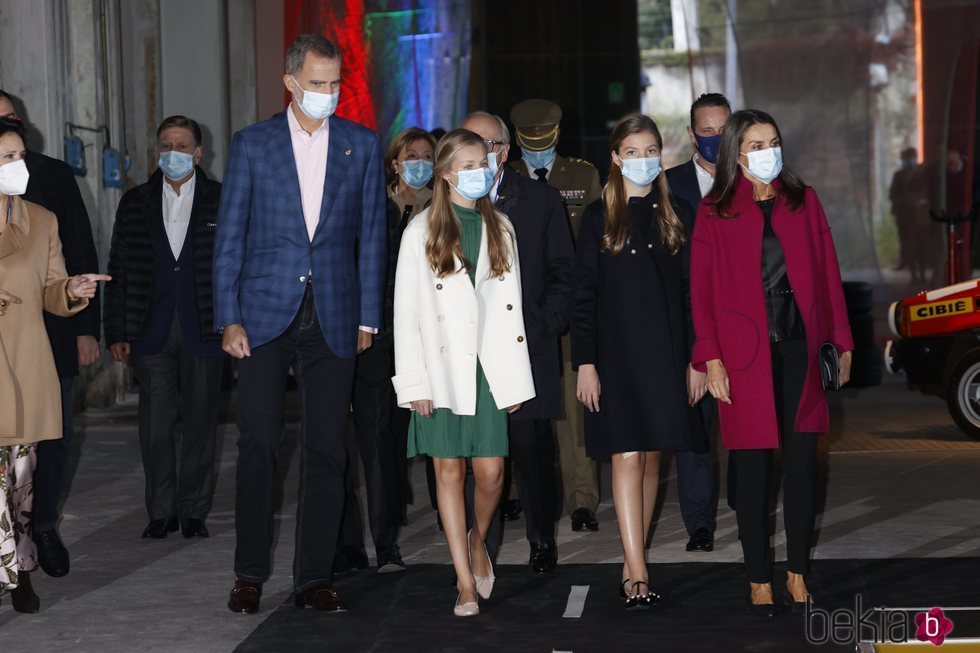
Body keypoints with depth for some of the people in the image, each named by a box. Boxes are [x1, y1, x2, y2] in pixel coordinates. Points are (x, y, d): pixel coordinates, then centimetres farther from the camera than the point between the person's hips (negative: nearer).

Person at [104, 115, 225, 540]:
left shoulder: (222, 201, 4)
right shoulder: (135, 203, 10)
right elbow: (118, 272, 9)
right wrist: (117, 333, 3)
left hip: (203, 330, -1)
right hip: (151, 332, 1)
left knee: (201, 421, 4)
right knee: (156, 423, 1)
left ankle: (194, 510, 14)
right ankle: (161, 512, 11)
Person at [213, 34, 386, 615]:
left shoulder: (363, 146, 8)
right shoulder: (253, 144, 4)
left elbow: (372, 236, 9)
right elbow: (230, 236, 4)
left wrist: (368, 318, 4)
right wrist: (229, 319, -3)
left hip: (334, 319, 1)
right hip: (266, 315, -1)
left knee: (327, 452, 2)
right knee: (258, 445, -2)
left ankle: (315, 577, 11)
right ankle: (251, 574, 9)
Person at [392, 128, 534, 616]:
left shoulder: (499, 229, 10)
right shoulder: (422, 231, 0)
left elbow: (511, 307, 9)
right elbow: (406, 311, -3)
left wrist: (515, 377, 4)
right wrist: (413, 382, -8)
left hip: (488, 366, 2)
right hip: (441, 369, -2)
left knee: (491, 473, -4)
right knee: (449, 470, 1)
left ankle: (478, 539, 28)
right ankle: (465, 583, 9)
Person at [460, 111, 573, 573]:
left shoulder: (541, 200, 6)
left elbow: (563, 272, 7)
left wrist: (545, 326, -4)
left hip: (527, 346, -1)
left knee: (531, 444, -1)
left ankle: (542, 540, 14)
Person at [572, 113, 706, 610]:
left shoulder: (675, 216, 9)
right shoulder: (598, 218, 2)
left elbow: (691, 292, 9)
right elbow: (583, 295, 0)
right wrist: (585, 363, -7)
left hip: (665, 352, 3)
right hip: (615, 352, -3)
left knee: (651, 458, 6)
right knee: (626, 457, -10)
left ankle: (633, 562, 16)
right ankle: (637, 573, -14)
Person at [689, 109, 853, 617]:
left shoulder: (803, 201, 9)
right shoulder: (714, 213, 2)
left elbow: (828, 272, 9)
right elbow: (702, 290, -1)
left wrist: (842, 341, 5)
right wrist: (711, 357, -8)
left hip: (799, 346, 2)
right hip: (746, 352, -2)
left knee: (802, 464, 2)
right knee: (754, 469, 1)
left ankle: (797, 572, 13)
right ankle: (758, 580, 9)